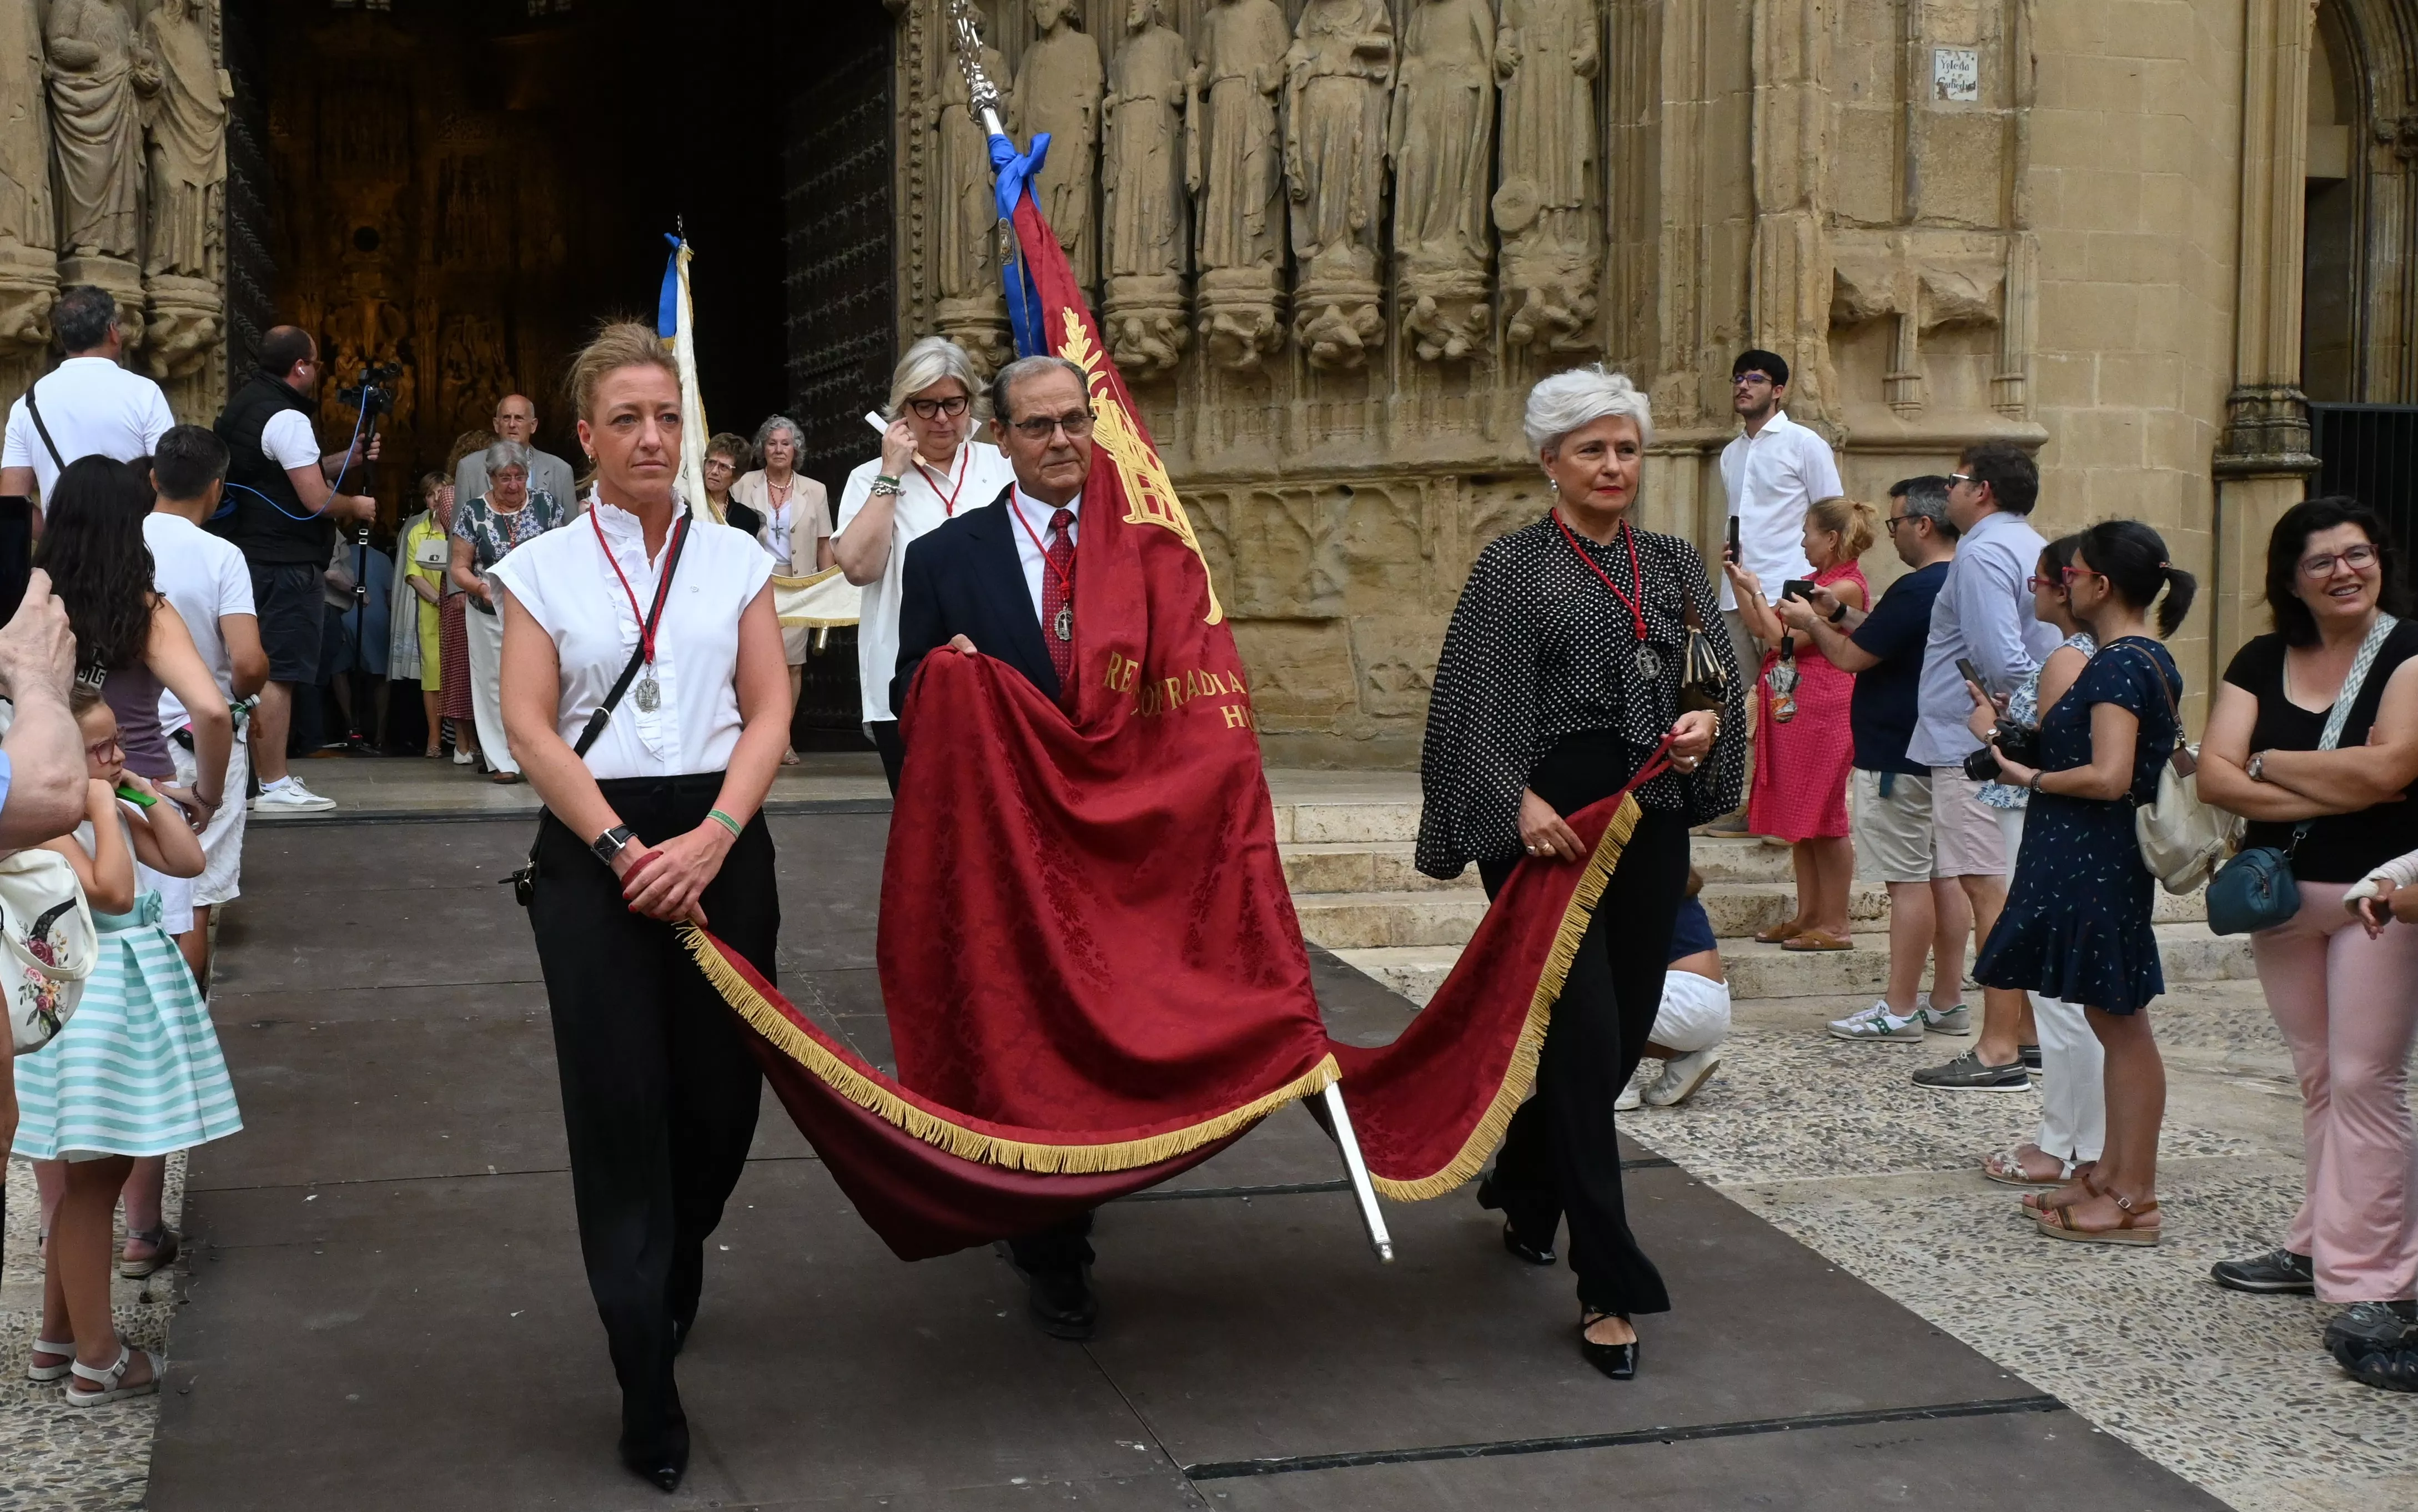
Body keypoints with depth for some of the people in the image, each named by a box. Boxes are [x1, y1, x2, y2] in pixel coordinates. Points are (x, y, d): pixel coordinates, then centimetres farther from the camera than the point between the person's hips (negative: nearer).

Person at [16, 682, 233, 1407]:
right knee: (87, 1183, -2)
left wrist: (148, 795, 3)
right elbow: (112, 891, -26)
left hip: (134, 1000, 9)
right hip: (82, 1005, -9)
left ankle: (57, 1336, 29)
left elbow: (189, 861, 7)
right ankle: (96, 1362, 5)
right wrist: (103, 811, -19)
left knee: (95, 1179, 16)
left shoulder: (115, 815, 11)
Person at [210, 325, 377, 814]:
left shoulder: (243, 403, 16)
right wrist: (357, 505, -1)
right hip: (284, 565, -11)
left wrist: (349, 459, 15)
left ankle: (262, 774, 25)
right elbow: (317, 500, -20)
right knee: (279, 673, -8)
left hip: (247, 553, 11)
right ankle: (275, 787, -7)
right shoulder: (286, 419, -16)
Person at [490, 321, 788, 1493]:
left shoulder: (734, 558, 7)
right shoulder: (544, 567, 5)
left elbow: (770, 711, 2)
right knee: (619, 1108, -2)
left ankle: (677, 1259, 40)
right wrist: (626, 851, -12)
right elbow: (530, 726, -2)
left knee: (720, 1089, 6)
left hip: (719, 846, 2)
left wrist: (710, 839, -12)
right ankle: (647, 1394, 6)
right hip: (595, 850, -1)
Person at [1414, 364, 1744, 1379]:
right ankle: (1608, 1289, -4)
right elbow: (1468, 705, -8)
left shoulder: (1674, 565, 12)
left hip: (1650, 824, 6)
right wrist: (1518, 800, -22)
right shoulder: (1514, 568, -2)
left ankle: (1524, 1197, 39)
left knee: (1621, 1030, 12)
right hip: (1549, 821, -5)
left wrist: (1709, 723, -7)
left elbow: (1724, 678, 15)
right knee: (1583, 1043, -9)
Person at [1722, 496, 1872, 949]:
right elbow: (1758, 628, 19)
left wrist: (1757, 591, -7)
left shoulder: (1846, 587, -12)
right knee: (1800, 820, 12)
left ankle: (1835, 925, 0)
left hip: (1822, 714, -10)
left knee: (1823, 817, -5)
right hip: (1791, 710, 10)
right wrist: (1738, 582, 12)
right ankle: (1807, 916, 18)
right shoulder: (1816, 582, 18)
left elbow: (1784, 640, -16)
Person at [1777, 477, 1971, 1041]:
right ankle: (1946, 1003, 18)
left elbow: (1851, 656, -15)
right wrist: (1838, 613, 14)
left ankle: (1900, 1009, -1)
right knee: (1941, 876, 12)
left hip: (1898, 757, -10)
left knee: (1907, 880, -6)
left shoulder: (1918, 590, -20)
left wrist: (1813, 624, 2)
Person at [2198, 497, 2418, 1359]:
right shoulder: (2261, 663, 6)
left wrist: (2268, 763, -7)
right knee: (2316, 1077, 12)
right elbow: (2214, 777, -4)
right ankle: (2320, 1248, 20)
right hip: (2279, 893, 5)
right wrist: (2334, 792, -15)